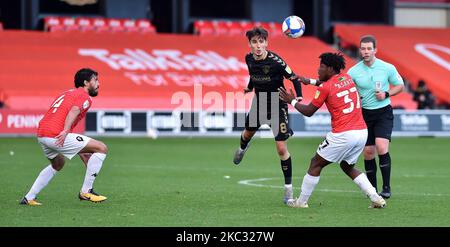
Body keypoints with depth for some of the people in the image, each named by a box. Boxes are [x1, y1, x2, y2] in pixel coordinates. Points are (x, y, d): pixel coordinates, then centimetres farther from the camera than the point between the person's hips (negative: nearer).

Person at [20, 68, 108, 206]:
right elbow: (74, 111, -18)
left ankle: (29, 198, 32)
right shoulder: (85, 97, 2)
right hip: (55, 135, -9)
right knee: (102, 148, -3)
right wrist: (65, 131, -33)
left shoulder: (67, 93, 28)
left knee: (58, 164, 37)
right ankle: (86, 192, -1)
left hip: (41, 135, 9)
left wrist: (81, 152, 27)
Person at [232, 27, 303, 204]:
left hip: (277, 104, -5)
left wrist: (298, 98, -34)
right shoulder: (249, 58, -10)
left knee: (281, 149, -10)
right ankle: (242, 149, 66)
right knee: (248, 132, 28)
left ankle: (288, 189, 1)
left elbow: (294, 78, -22)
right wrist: (249, 87, 21)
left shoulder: (275, 61, -28)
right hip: (258, 101, 5)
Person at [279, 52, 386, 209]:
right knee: (348, 167, 23)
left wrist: (292, 101, 17)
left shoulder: (325, 88, -7)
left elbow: (308, 112, 3)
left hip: (343, 135, -7)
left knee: (316, 163, 9)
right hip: (362, 131, 7)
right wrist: (310, 81, 38)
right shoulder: (347, 78, 13)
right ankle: (376, 198, 10)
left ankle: (302, 201, 13)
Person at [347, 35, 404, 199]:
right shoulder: (353, 71, -4)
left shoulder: (387, 68, -6)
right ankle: (372, 189, 20)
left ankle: (386, 187, -8)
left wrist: (386, 94, -11)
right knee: (368, 152, 3)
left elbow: (399, 86, 7)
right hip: (364, 114, 2)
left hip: (384, 113, -2)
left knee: (381, 147, -19)